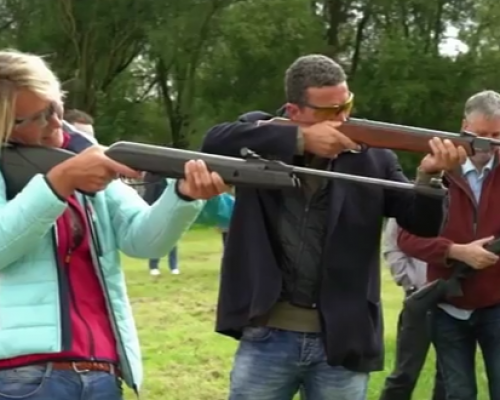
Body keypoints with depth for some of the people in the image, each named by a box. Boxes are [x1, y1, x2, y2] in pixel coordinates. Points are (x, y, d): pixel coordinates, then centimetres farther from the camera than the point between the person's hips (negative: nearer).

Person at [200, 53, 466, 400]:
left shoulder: (373, 157, 3)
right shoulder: (261, 135, 1)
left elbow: (423, 224, -1)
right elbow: (215, 142, -19)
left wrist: (428, 175, -23)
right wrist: (301, 138, -25)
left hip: (341, 343, 1)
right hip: (268, 337, -1)